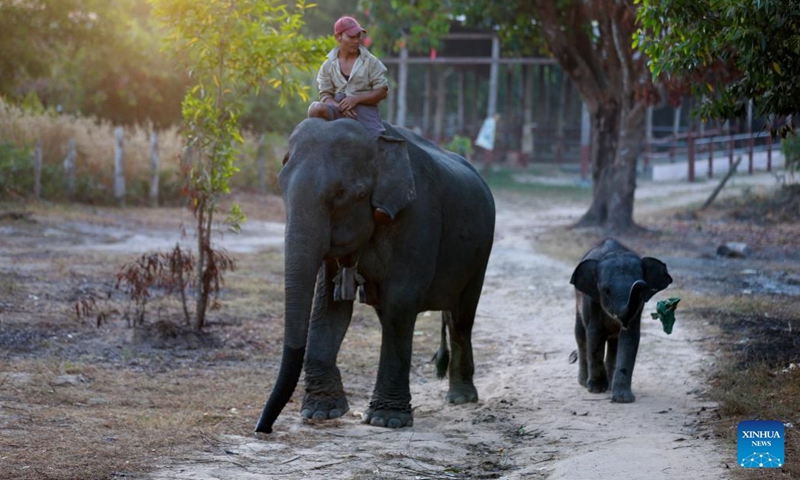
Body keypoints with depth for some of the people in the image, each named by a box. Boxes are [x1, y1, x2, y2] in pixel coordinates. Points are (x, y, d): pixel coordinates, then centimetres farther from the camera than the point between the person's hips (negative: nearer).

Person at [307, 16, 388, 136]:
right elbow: (325, 95, 6)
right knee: (316, 109, -29)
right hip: (339, 110, 1)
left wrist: (356, 99, -12)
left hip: (365, 108, 0)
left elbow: (382, 91, 2)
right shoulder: (328, 66, 10)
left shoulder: (371, 62, 7)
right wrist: (341, 106, -17)